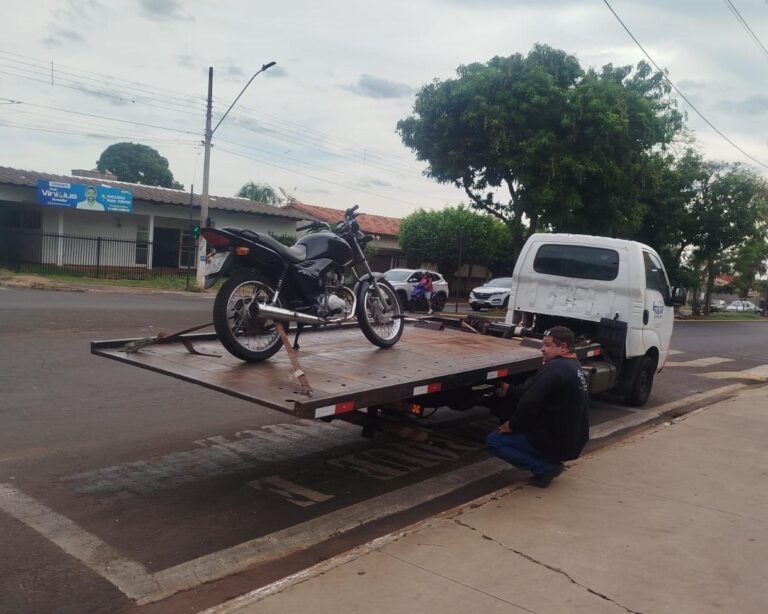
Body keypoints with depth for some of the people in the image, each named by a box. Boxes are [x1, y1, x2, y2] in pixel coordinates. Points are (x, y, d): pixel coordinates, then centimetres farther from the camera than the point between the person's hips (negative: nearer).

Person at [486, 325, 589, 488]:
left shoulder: (554, 369, -22)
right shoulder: (575, 367, 10)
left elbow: (530, 402, -26)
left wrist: (512, 425, -11)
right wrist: (509, 391, 8)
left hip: (556, 443, -9)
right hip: (573, 441, 10)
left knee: (493, 441, -2)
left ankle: (546, 467, -4)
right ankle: (550, 462, 15)